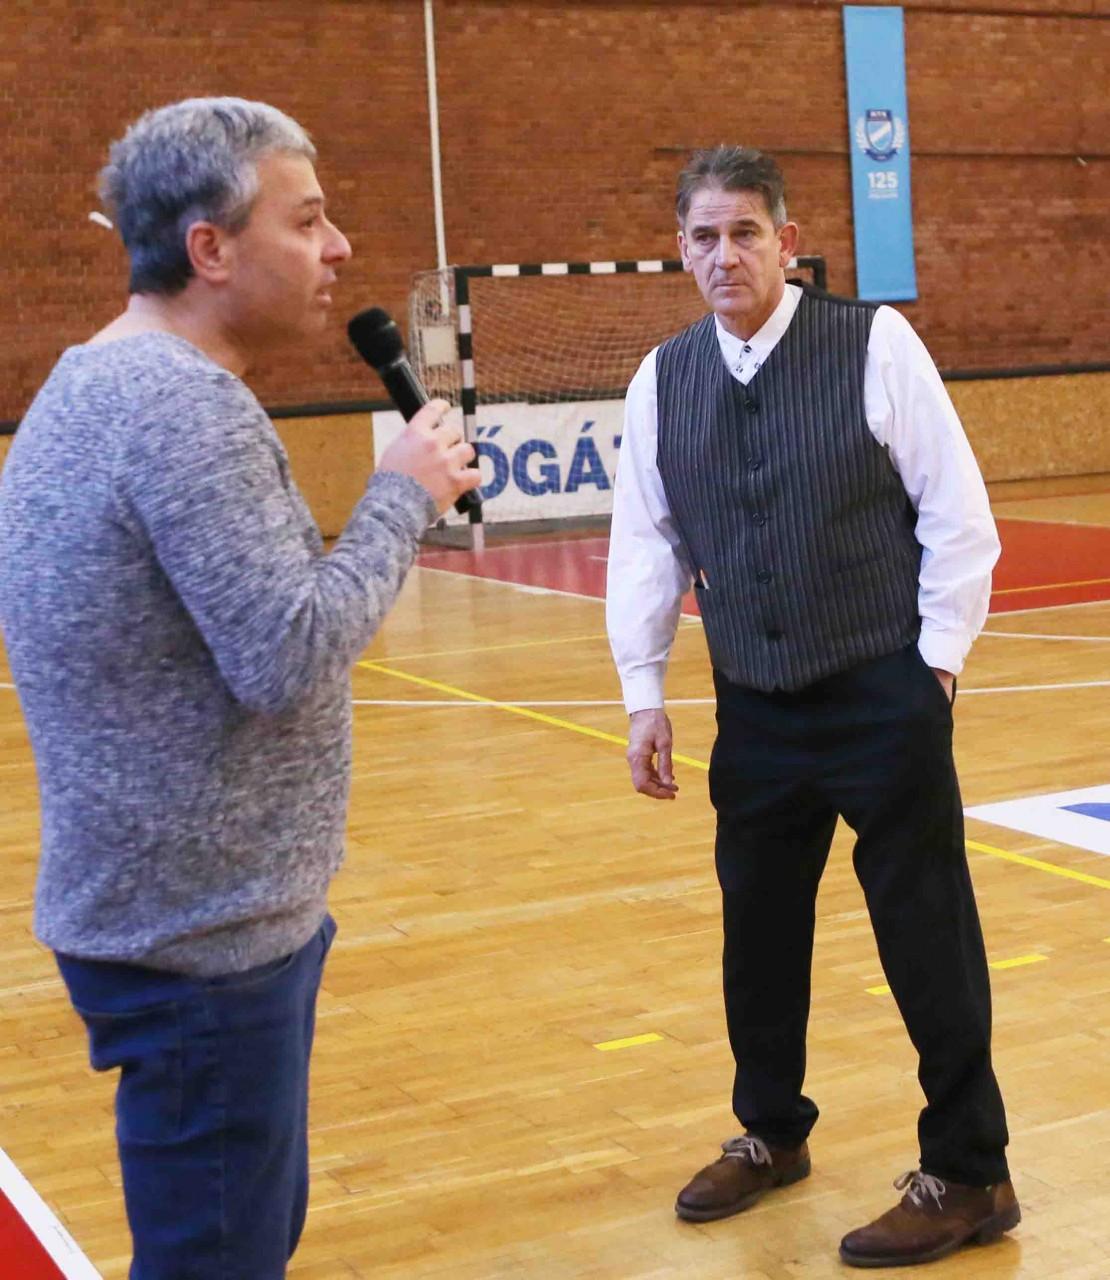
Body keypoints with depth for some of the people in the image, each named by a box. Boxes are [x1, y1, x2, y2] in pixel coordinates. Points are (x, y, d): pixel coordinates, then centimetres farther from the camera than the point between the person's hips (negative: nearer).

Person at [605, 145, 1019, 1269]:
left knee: (926, 937, 3)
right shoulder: (663, 381, 4)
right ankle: (771, 1133, 38)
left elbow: (957, 515, -6)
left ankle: (966, 1177, 19)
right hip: (753, 710, 4)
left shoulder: (875, 346, -8)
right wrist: (643, 692, 7)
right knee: (758, 933, 16)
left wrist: (935, 660, -7)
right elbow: (645, 542, 9)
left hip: (884, 700, -4)